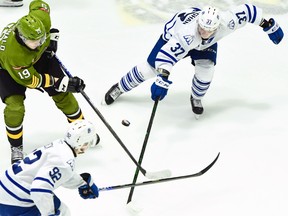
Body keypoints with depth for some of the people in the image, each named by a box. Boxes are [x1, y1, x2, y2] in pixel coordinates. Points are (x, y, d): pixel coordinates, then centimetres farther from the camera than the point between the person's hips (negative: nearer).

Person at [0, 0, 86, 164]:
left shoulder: (41, 18, -37)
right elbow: (31, 80, -30)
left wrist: (52, 37, -8)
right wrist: (61, 83, -31)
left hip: (40, 56, 5)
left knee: (62, 93, 5)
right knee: (15, 105, -19)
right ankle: (16, 147, 5)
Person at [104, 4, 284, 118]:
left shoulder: (226, 22, -40)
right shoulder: (187, 33, -51)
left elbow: (247, 11, -25)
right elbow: (167, 54, -55)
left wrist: (269, 26, -15)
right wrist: (162, 80, -66)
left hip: (206, 45, 3)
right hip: (174, 32, -3)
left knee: (206, 68, -21)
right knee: (151, 67, 2)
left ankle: (196, 99, 11)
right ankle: (120, 88, 25)